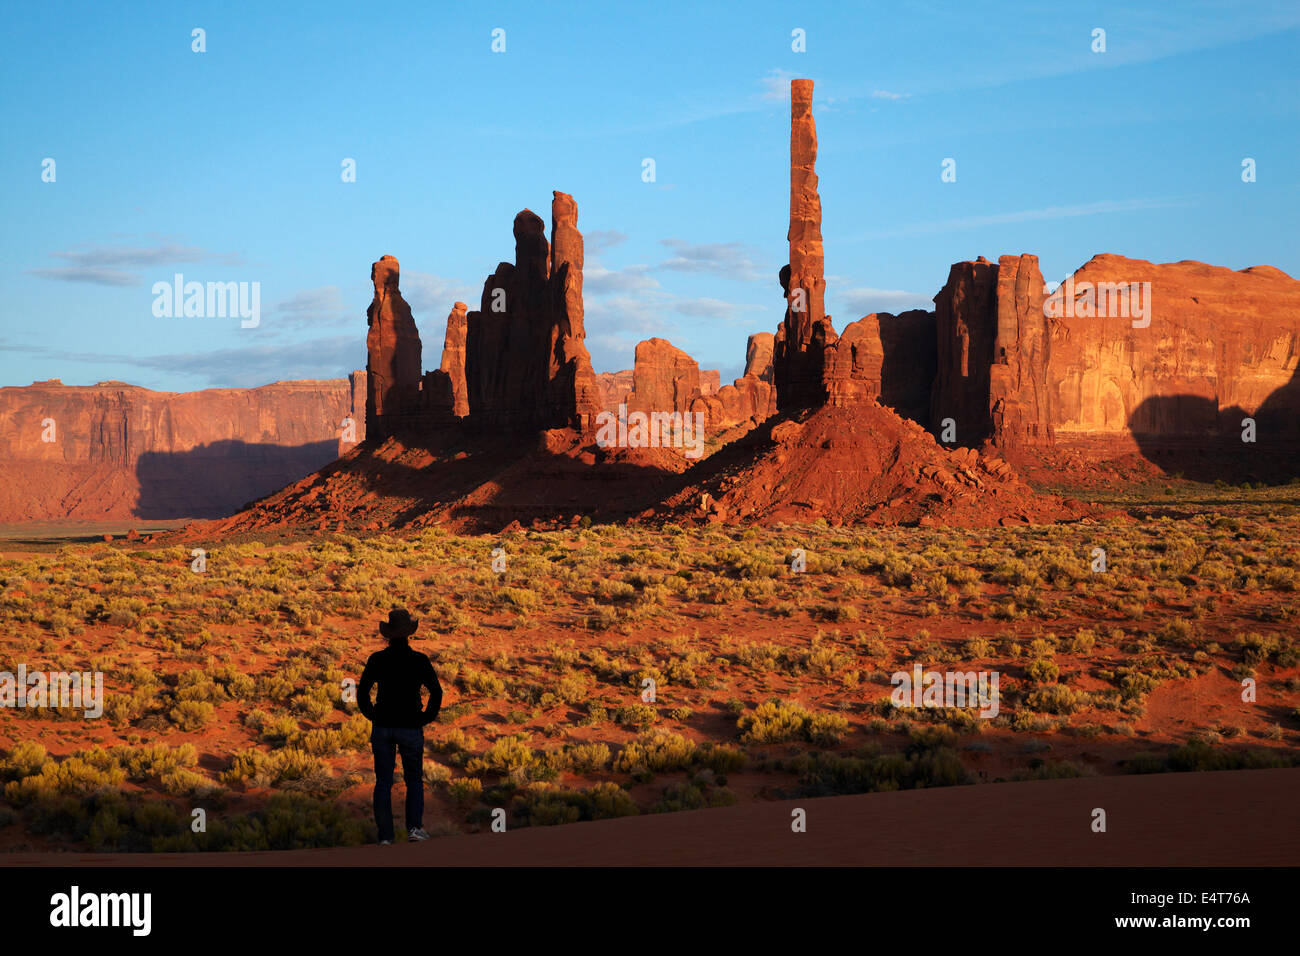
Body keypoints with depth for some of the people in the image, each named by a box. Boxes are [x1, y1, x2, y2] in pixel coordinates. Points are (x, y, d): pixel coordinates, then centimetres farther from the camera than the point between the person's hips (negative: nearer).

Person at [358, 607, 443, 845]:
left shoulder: (377, 659, -2)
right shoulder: (420, 660, -5)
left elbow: (362, 693, -4)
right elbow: (436, 692, -10)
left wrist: (373, 716, 7)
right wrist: (426, 717, 0)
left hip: (382, 727, 1)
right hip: (411, 728, -1)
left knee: (383, 782, 7)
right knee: (414, 780, 15)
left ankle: (385, 835, 3)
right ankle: (414, 826, -1)